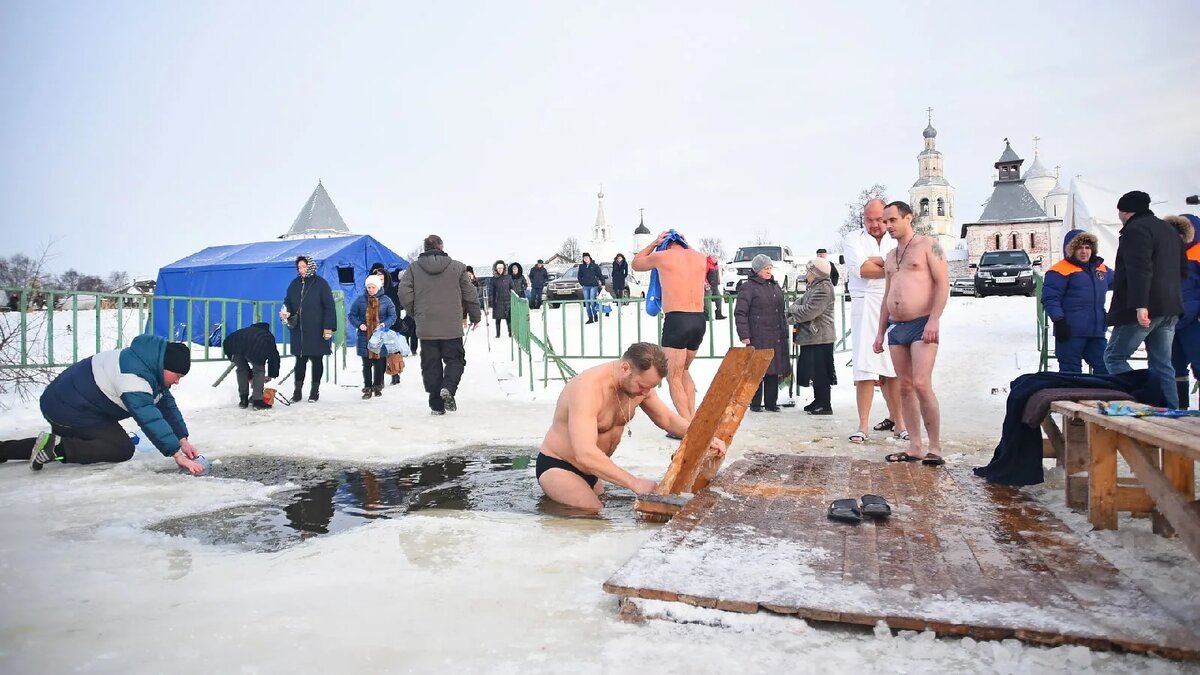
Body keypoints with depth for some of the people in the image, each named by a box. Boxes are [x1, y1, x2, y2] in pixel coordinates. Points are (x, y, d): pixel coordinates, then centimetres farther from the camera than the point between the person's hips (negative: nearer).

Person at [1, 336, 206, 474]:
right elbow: (149, 419, -38)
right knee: (123, 448, -17)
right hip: (68, 408, -10)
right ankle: (56, 448, -16)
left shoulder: (153, 368, -2)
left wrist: (182, 439, -6)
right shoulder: (134, 376, -33)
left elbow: (167, 404, 2)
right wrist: (176, 454, -39)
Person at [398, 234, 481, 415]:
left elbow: (404, 294, -2)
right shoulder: (457, 267, 2)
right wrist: (475, 317, 17)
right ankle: (448, 387, -15)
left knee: (431, 364, 8)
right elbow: (470, 295, 4)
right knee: (455, 359, 11)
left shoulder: (413, 268, 2)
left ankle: (436, 405, 8)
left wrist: (415, 312, 16)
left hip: (426, 327, 1)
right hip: (452, 327, -1)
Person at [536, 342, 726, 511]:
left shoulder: (640, 381, -8)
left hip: (591, 470, 8)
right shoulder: (588, 387, -34)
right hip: (556, 467, -8)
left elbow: (667, 419, 9)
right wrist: (635, 483, -45)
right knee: (593, 513, -26)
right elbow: (586, 455, -43)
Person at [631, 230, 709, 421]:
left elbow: (635, 264, 22)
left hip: (676, 320, -5)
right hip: (699, 320, 6)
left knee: (674, 378, 0)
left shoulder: (662, 256, 2)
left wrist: (654, 243, 27)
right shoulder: (701, 257, 12)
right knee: (683, 371, 23)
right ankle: (693, 419, 19)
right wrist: (684, 244, 35)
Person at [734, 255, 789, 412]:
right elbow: (740, 313, -10)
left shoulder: (776, 287, 18)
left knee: (773, 370, 9)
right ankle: (755, 404, 6)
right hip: (758, 338, -7)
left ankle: (771, 402, 17)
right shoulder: (748, 288, -5)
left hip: (776, 338, 7)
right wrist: (744, 335, -15)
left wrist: (785, 332, 21)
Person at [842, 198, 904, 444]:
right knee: (865, 368, -5)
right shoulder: (853, 238, 9)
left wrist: (874, 260, -10)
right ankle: (863, 425, -1)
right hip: (866, 306, -2)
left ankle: (897, 419, 16)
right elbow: (860, 268, -9)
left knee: (893, 368, 5)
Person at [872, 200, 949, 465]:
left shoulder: (928, 245, 0)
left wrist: (934, 320, -19)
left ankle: (935, 448, -7)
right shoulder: (891, 256, 20)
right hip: (896, 328, 7)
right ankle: (914, 447, 8)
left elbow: (943, 283, -9)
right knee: (905, 388, 4)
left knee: (922, 385, -16)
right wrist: (880, 332, 18)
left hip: (922, 325, -7)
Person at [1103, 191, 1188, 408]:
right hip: (1170, 309, 9)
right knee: (1162, 364, 12)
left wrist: (1140, 305, -29)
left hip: (1145, 310, -9)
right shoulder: (1169, 230, 20)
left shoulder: (1135, 230, -11)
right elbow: (1183, 269, 26)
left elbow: (1140, 270, -23)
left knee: (1113, 357, -3)